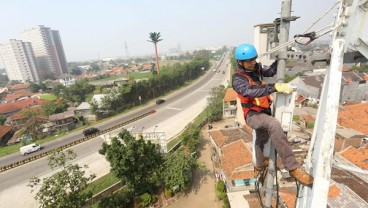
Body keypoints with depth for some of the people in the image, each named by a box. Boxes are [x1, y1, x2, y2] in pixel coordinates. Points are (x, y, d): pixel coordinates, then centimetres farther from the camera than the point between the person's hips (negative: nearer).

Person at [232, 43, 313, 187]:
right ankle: (293, 168, -31)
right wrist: (275, 87, -44)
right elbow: (251, 91, -37)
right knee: (274, 124, -37)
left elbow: (270, 72, 9)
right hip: (252, 115, -9)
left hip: (264, 111, 9)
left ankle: (260, 164, 53)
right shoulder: (238, 79, -20)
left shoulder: (255, 69, 3)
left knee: (262, 138, 27)